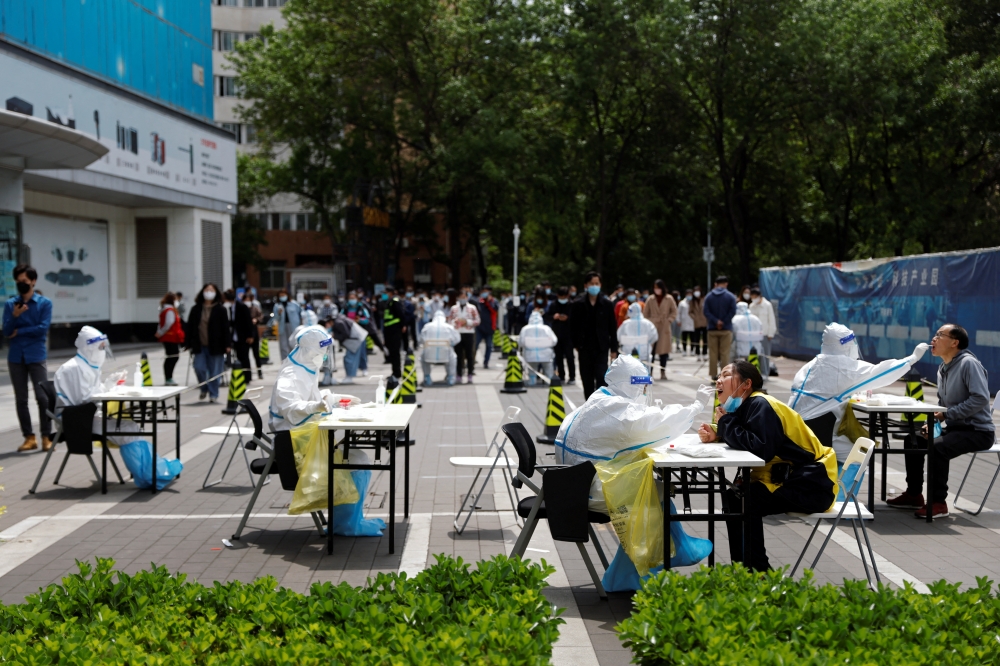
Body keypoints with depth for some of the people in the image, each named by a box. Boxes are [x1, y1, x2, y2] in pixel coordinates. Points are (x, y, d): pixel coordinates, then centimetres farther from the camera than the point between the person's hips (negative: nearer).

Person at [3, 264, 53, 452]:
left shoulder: (44, 303, 0)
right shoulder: (10, 304, 7)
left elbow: (43, 328, -11)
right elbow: (6, 332, -1)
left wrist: (19, 331, -6)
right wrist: (14, 316, -18)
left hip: (36, 355, -3)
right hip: (16, 356, 3)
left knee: (42, 397, -5)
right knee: (20, 399, 6)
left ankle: (46, 437, 0)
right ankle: (29, 437, 14)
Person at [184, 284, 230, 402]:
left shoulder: (220, 310, -2)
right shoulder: (196, 309, 5)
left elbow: (225, 328, -4)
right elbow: (189, 327, 7)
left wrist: (227, 344, -9)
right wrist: (188, 343, 4)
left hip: (215, 346, -2)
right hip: (200, 346, 2)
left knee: (214, 372, 2)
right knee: (199, 368, -4)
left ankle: (213, 395, 14)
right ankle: (204, 389, 21)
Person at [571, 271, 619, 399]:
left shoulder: (607, 304, 1)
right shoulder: (578, 304, 1)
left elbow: (613, 327, 3)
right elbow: (573, 326, 5)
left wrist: (614, 348, 2)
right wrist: (576, 344, 0)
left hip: (601, 347, -1)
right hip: (585, 347, 1)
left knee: (601, 377, -10)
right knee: (587, 379, 7)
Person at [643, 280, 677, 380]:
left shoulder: (669, 299, 3)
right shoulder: (650, 299, 5)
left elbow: (674, 311, 10)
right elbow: (645, 313, 12)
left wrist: (669, 320, -2)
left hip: (664, 328, 0)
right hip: (652, 327, 0)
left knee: (664, 350, 1)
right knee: (651, 350, -7)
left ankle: (663, 371, 9)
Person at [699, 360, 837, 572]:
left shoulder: (761, 405, -19)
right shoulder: (747, 405, 9)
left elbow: (761, 449, -31)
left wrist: (727, 422, -20)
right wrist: (716, 435, -7)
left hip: (811, 486, -10)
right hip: (787, 478, 10)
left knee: (740, 500, -20)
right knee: (733, 496, 10)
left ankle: (756, 569, -6)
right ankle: (746, 566, 19)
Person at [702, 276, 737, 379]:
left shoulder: (709, 297, 3)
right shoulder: (731, 297, -2)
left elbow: (706, 311, -6)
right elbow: (733, 311, -11)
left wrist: (716, 321, -11)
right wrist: (723, 322, -7)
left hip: (712, 329, 2)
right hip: (726, 328, -2)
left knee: (713, 352, 6)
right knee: (725, 353, 0)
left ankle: (714, 374, 6)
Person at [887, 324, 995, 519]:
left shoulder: (968, 364, -17)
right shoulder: (943, 368, 10)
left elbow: (981, 399, -27)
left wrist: (947, 415, -26)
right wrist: (932, 421, 1)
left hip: (978, 430, -9)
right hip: (955, 427, 9)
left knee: (937, 447, -31)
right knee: (913, 440, 6)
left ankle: (938, 503, -18)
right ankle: (914, 494, 17)